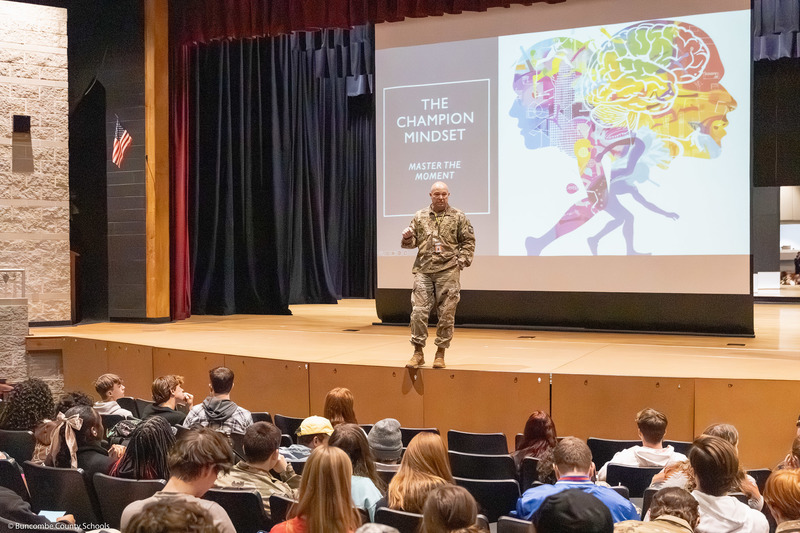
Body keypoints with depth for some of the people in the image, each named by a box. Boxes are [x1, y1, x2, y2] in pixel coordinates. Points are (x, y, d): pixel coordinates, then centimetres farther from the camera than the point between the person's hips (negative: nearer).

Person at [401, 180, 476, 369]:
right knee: (419, 311, -4)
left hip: (448, 271, -1)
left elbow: (468, 241, 6)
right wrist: (407, 238, -6)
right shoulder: (420, 217, 12)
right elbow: (413, 241, 16)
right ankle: (418, 352, 6)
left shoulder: (458, 217, 6)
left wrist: (461, 261, -5)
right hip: (423, 270, 2)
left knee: (446, 313, 1)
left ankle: (440, 353, 12)